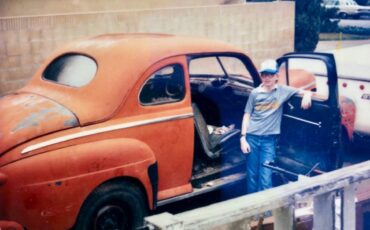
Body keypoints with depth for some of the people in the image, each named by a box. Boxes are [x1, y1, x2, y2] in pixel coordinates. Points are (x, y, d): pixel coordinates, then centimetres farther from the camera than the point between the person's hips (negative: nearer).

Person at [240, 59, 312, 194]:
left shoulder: (283, 91, 3)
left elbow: (306, 92, 7)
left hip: (269, 139, -1)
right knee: (252, 176, 7)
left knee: (266, 179, -5)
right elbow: (247, 115, 6)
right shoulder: (255, 93, 3)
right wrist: (243, 138, 0)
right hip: (252, 137, 1)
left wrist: (307, 96, -17)